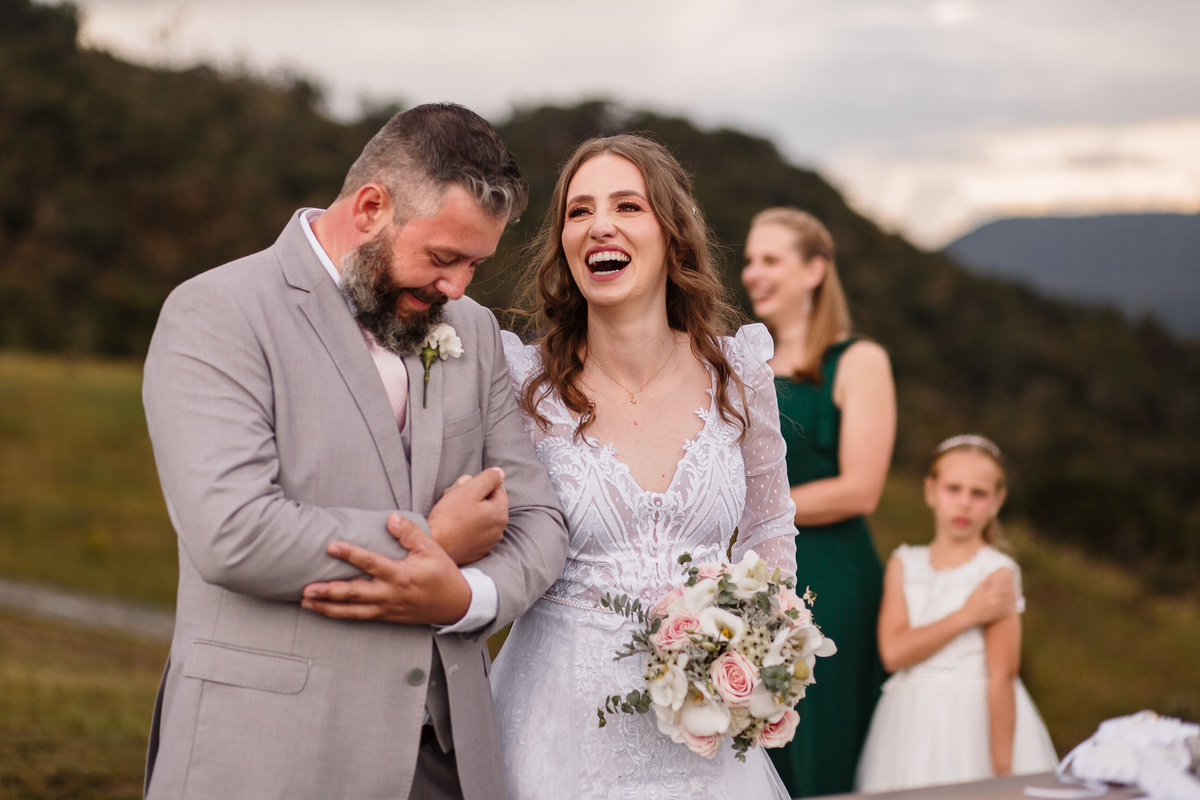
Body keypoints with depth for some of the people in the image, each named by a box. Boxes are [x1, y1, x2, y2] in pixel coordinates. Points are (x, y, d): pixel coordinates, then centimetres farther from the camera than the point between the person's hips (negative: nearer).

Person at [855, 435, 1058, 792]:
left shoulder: (998, 573, -6)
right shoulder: (903, 564, 6)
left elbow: (1001, 677, -10)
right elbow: (893, 652, -9)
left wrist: (1002, 772, -13)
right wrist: (967, 615, -15)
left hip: (976, 720, -3)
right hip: (910, 722, 3)